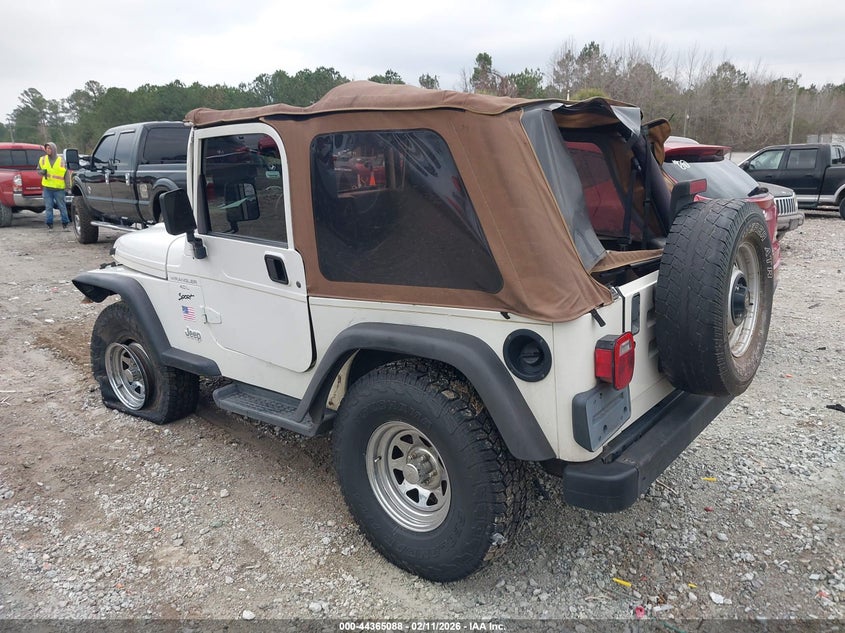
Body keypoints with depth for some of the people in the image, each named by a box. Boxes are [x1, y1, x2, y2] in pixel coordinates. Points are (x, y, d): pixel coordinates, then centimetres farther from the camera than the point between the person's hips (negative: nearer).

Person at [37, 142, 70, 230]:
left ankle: (65, 223, 9)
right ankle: (49, 223, 8)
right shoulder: (42, 159, 10)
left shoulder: (61, 160, 4)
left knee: (62, 206, 1)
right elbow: (38, 170, 16)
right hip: (47, 187, 2)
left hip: (59, 187, -2)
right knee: (48, 207, 2)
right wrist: (42, 172, -8)